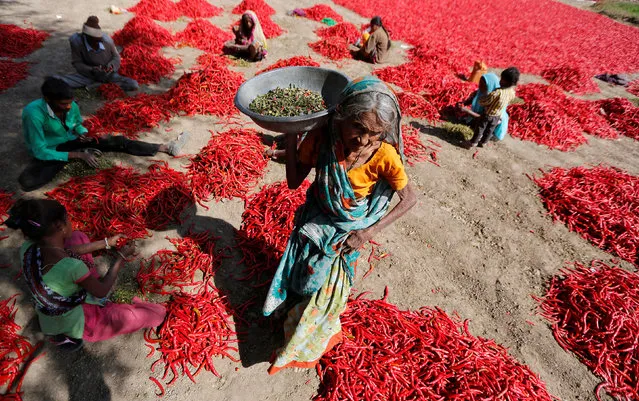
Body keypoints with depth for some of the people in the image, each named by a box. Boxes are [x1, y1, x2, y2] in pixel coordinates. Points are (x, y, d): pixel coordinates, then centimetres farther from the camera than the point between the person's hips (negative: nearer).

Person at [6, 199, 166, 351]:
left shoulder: (27, 248, -18)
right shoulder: (72, 267, -38)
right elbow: (102, 292, -18)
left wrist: (106, 243, 5)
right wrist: (121, 258, -7)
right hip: (75, 321, -7)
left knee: (78, 237, 13)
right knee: (158, 313, -14)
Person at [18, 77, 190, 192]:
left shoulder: (72, 106, -14)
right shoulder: (34, 113, -30)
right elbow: (40, 152, -26)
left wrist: (84, 135, -14)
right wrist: (78, 155, -30)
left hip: (70, 143, 4)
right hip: (48, 152, -4)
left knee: (118, 141, -13)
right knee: (27, 181, -36)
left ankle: (167, 148, -13)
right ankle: (80, 153, -23)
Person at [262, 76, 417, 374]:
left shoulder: (384, 156, -29)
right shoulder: (322, 137, -23)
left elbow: (409, 199, -16)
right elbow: (294, 181, -15)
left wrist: (370, 232, -19)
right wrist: (291, 135, -26)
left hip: (348, 231, -2)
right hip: (315, 221, 3)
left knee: (327, 289, 14)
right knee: (299, 277, 22)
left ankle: (305, 345, 46)